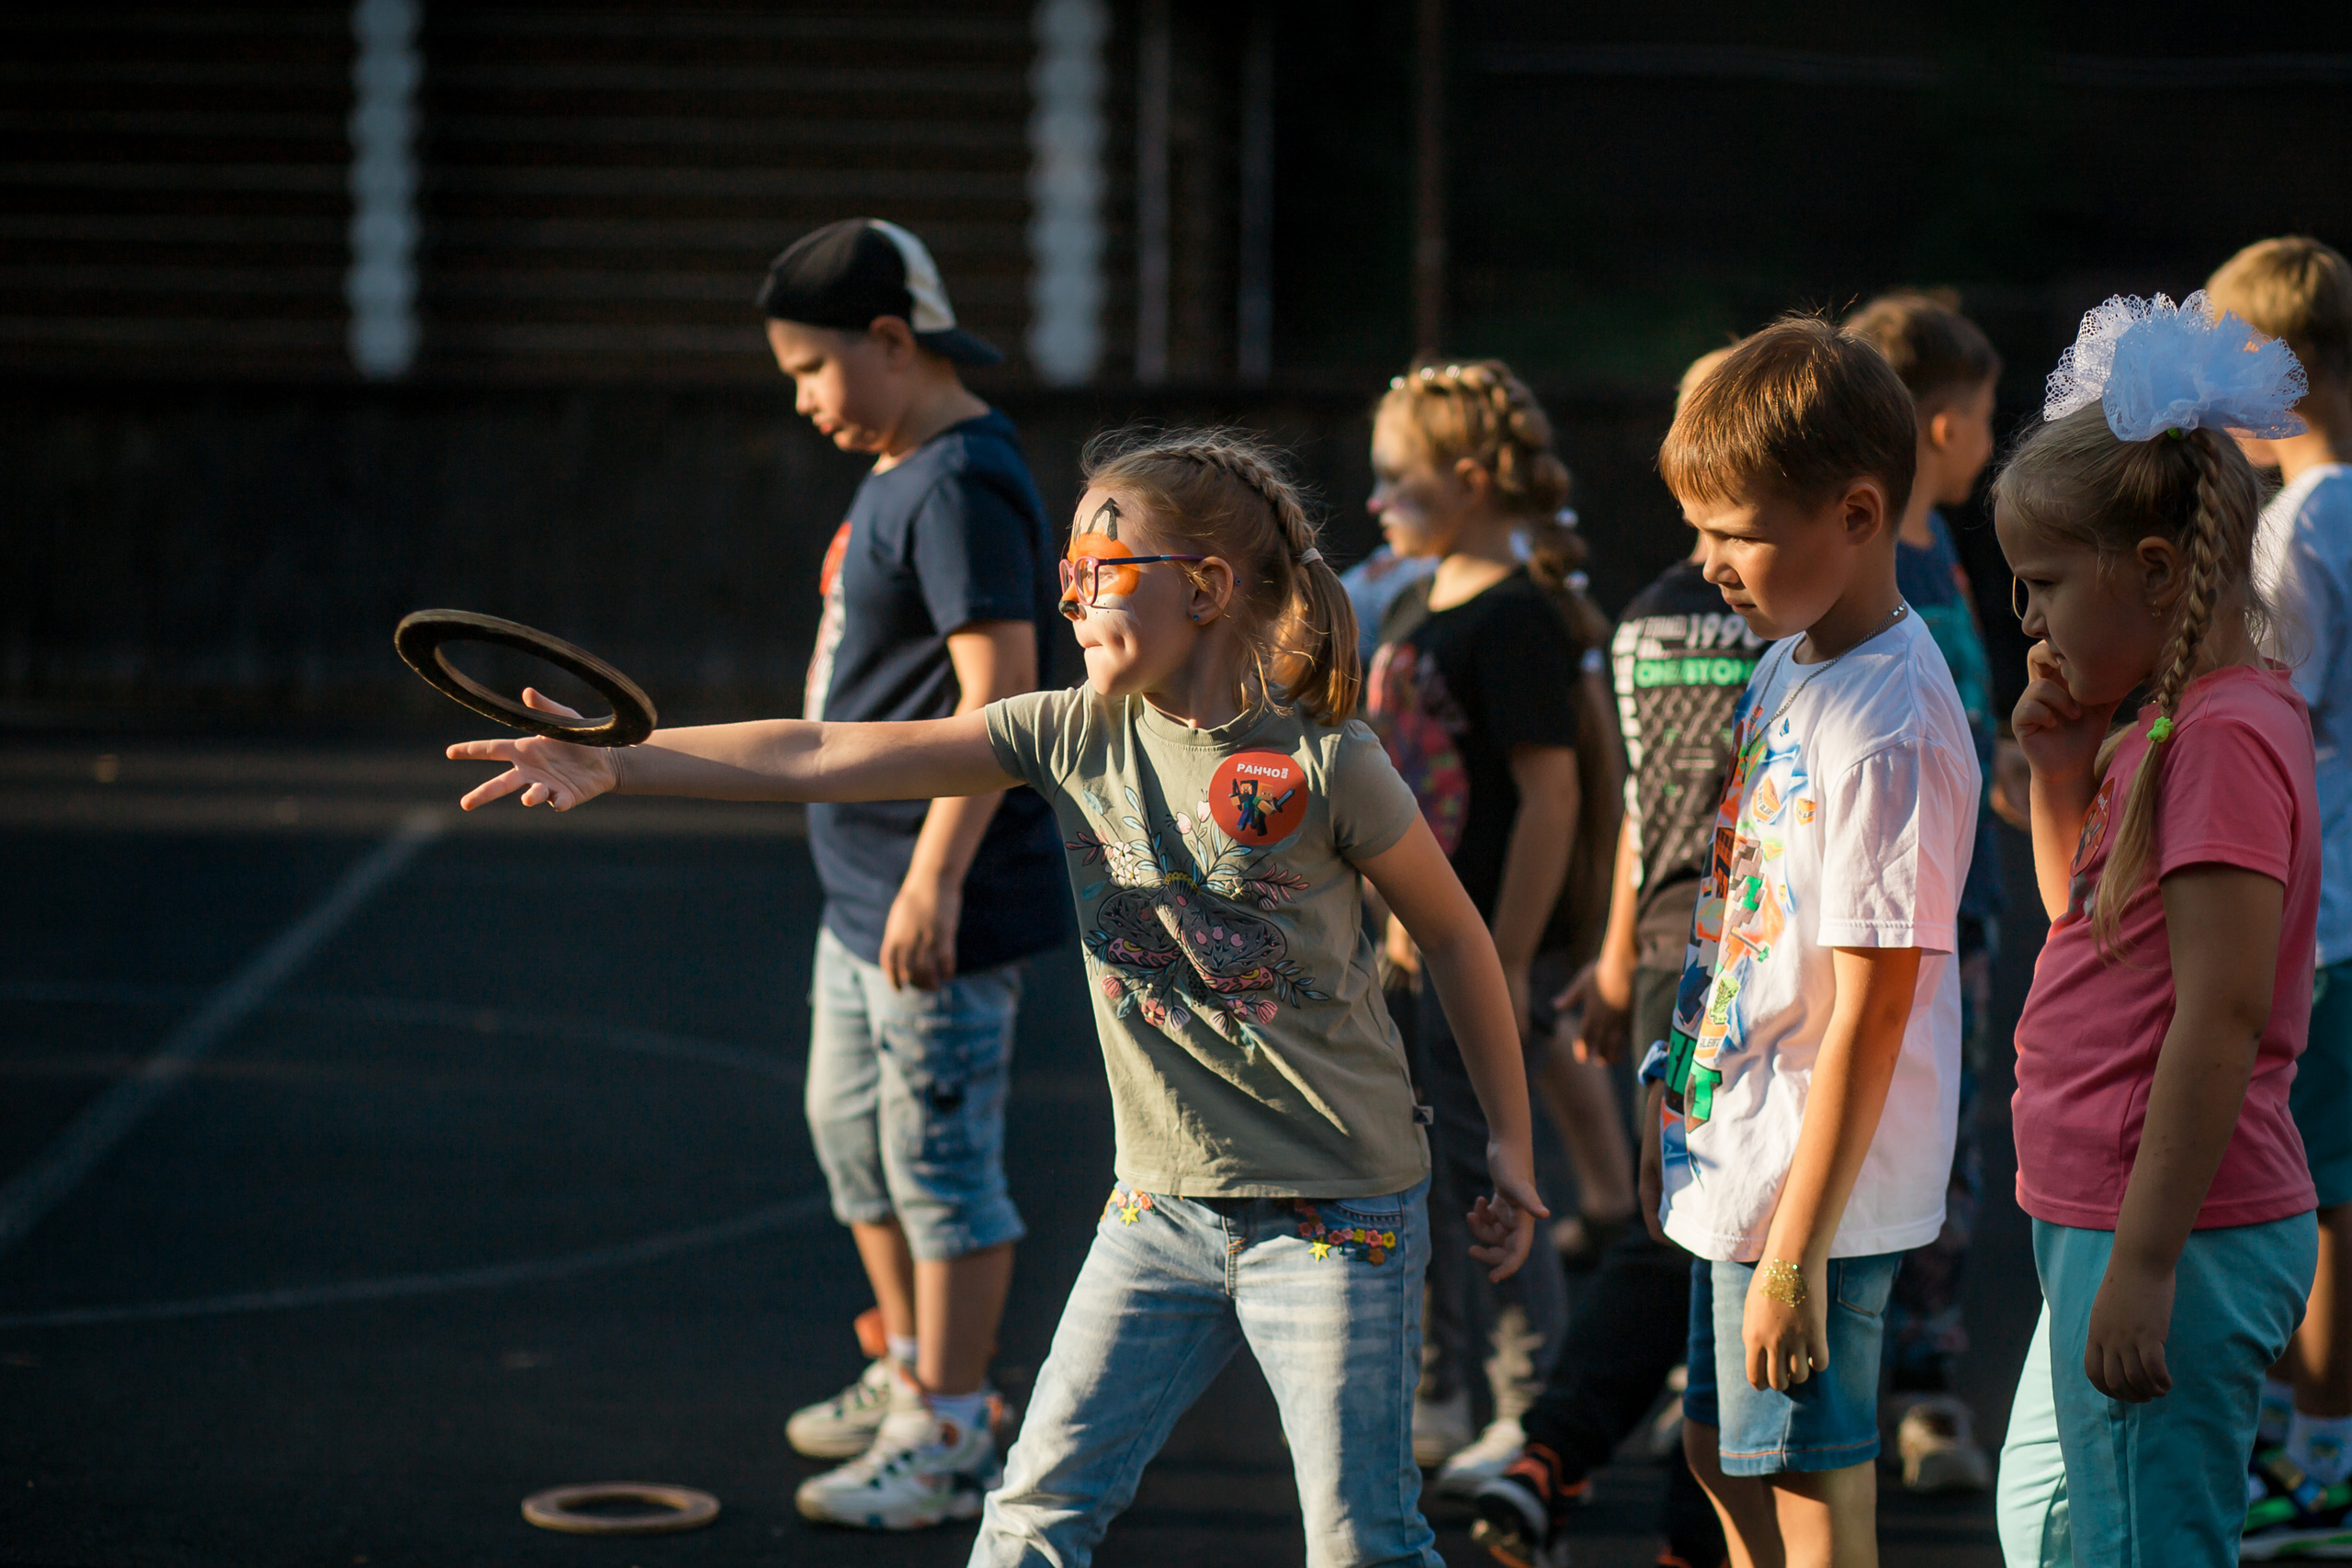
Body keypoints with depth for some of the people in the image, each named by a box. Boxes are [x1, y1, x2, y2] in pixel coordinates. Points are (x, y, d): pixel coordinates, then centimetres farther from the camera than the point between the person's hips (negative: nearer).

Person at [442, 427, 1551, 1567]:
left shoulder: (1325, 764, -12)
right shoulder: (1074, 738, -1)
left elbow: (1453, 935, 1)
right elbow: (827, 760, -5)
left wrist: (1511, 1143, 5)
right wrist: (614, 766, -11)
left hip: (1336, 1215, -4)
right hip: (1161, 1207, 4)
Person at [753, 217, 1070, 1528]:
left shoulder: (962, 486, -19)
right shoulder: (898, 474, 13)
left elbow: (999, 690, -25)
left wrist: (934, 878, -26)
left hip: (942, 903, -11)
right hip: (861, 885, 11)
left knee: (939, 1156, -3)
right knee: (848, 1125, 21)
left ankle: (946, 1433, 7)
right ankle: (915, 1373, 36)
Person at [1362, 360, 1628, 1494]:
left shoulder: (1516, 618, -17)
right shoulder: (1417, 609, 13)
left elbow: (1551, 794, -20)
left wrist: (1507, 963, -21)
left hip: (1492, 943, -10)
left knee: (1481, 1180, -3)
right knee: (1409, 1173, 14)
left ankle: (1541, 1420, 8)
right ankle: (1433, 1404, 25)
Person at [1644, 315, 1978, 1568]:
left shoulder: (1887, 733, -22)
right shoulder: (1791, 663, 7)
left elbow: (1870, 1015, -23)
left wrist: (1795, 1254, -22)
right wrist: (1677, 1089, 20)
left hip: (1812, 1185, -10)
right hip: (1736, 1160, 10)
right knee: (1723, 1461, 22)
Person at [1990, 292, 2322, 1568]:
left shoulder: (2225, 739, -18)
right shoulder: (2173, 725, 12)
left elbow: (2222, 1013, -24)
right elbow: (2085, 915, 27)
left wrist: (2144, 1259, -25)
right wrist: (2062, 774, 9)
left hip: (2176, 1233, -10)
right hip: (2104, 1219, 10)